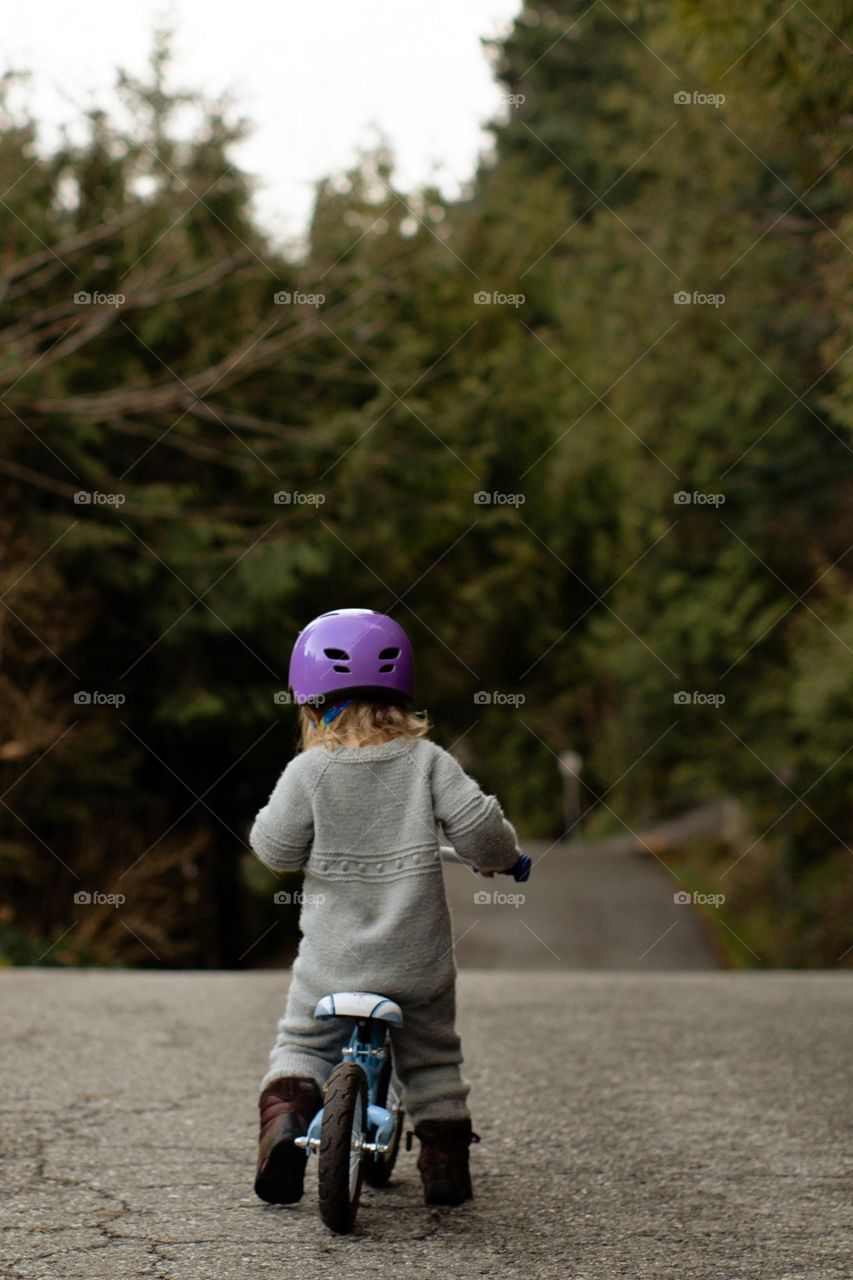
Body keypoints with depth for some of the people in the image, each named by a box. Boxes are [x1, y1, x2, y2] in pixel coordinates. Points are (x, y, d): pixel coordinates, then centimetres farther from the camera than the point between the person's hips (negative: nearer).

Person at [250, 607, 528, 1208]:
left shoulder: (308, 771, -7)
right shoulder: (427, 761, -3)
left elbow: (278, 848, -5)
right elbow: (477, 824, -10)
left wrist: (268, 819, 16)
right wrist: (501, 856, 11)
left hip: (333, 960, -1)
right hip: (419, 959, 1)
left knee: (302, 1044, 18)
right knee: (433, 1057, 20)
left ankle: (286, 1113, -6)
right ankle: (446, 1158, 18)